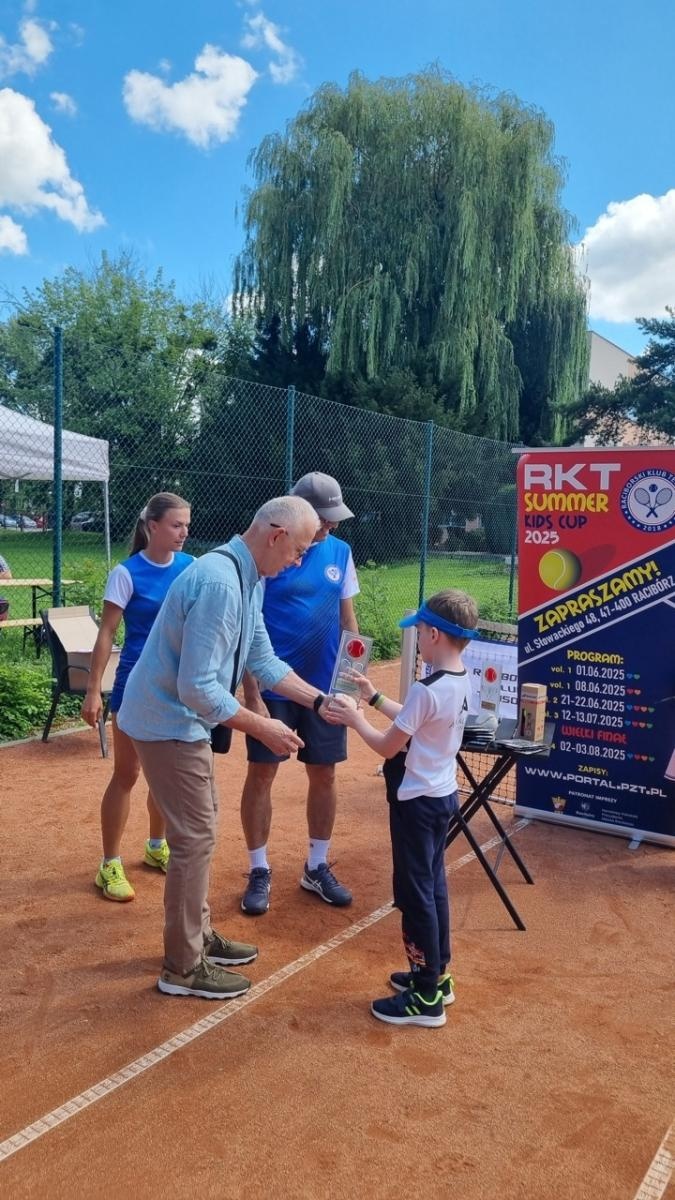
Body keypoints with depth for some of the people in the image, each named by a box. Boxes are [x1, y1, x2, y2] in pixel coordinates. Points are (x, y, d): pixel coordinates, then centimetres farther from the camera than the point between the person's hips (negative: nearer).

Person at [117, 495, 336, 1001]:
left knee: (199, 828, 19)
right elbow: (197, 687, -30)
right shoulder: (220, 583, -28)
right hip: (169, 721, -10)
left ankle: (199, 935, 34)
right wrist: (261, 728, -22)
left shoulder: (248, 580, 4)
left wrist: (319, 700, 4)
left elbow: (263, 660, 10)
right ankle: (183, 967, 15)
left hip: (184, 718, 10)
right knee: (195, 837, 0)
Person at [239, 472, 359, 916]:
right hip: (273, 688, -4)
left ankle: (317, 868, 29)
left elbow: (347, 618, 11)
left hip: (325, 687, 5)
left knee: (324, 775, 11)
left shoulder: (340, 552, 3)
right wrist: (252, 695, -15)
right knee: (262, 774, 4)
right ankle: (259, 872, 22)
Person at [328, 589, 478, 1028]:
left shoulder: (426, 690, -26)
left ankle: (426, 999, 13)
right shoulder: (462, 682, 1)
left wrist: (355, 718, -3)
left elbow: (388, 746, -18)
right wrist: (374, 697, 16)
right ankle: (436, 976, 33)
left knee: (415, 893, 2)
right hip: (442, 796, 9)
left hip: (417, 802, -9)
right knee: (434, 886, 20)